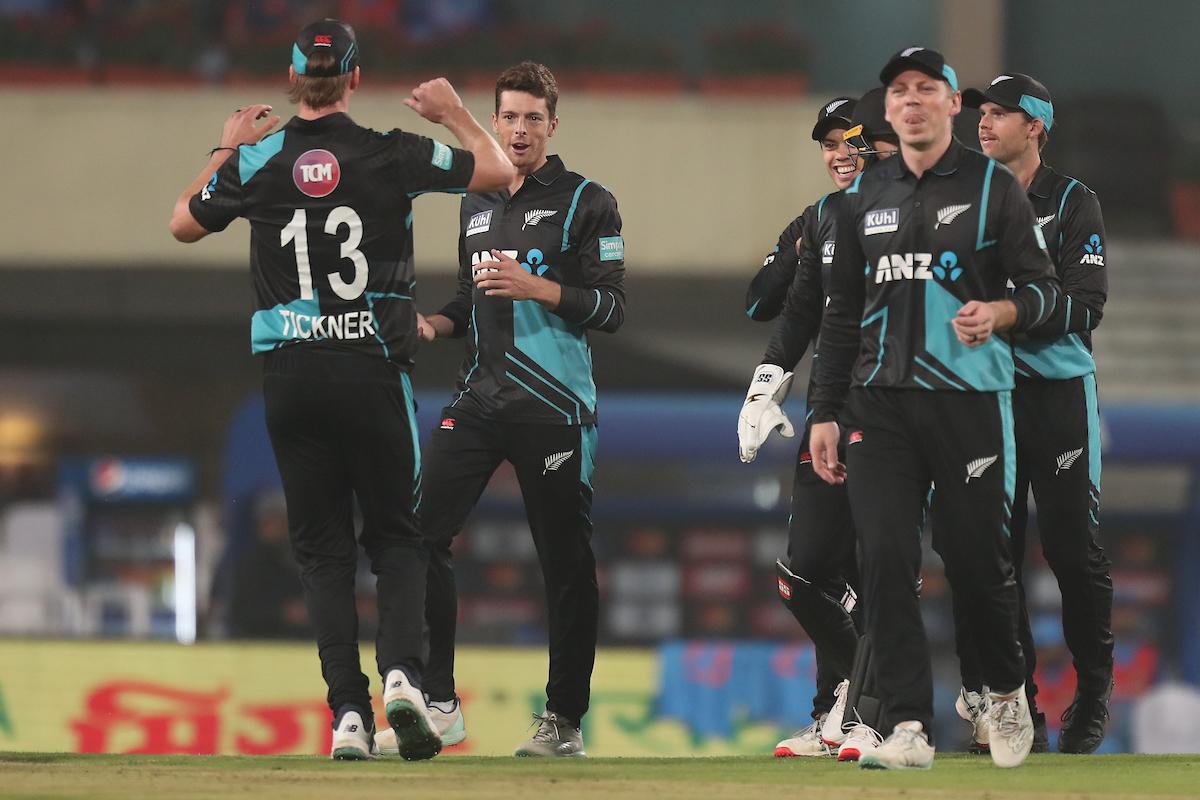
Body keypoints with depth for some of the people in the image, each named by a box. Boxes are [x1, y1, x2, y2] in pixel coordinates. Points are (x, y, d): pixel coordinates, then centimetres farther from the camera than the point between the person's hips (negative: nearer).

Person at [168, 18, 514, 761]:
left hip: (290, 376, 1)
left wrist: (226, 150, 29)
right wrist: (455, 112, 20)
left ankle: (348, 712, -5)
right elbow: (498, 171, 4)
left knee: (322, 546, 6)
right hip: (373, 371, -1)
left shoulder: (257, 162, 0)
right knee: (397, 535, 9)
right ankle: (402, 672, -15)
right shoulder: (392, 155, -5)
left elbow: (184, 222, 17)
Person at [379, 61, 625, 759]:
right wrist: (432, 326, 8)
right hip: (480, 400, 6)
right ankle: (439, 704, 1)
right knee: (423, 532, -6)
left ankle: (565, 721, 5)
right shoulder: (478, 205, 19)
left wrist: (536, 287, -19)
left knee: (565, 559, -2)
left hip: (553, 406, -6)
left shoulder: (586, 203, -1)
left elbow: (611, 308, -7)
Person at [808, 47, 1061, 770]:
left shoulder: (994, 187, 3)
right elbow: (843, 312, 18)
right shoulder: (864, 197, 15)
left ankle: (1007, 693, 25)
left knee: (980, 558, -2)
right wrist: (825, 414, 13)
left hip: (970, 402, -3)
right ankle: (909, 729, -8)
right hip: (882, 405, 3)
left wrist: (999, 313, -20)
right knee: (885, 561, -8)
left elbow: (1045, 288, 2)